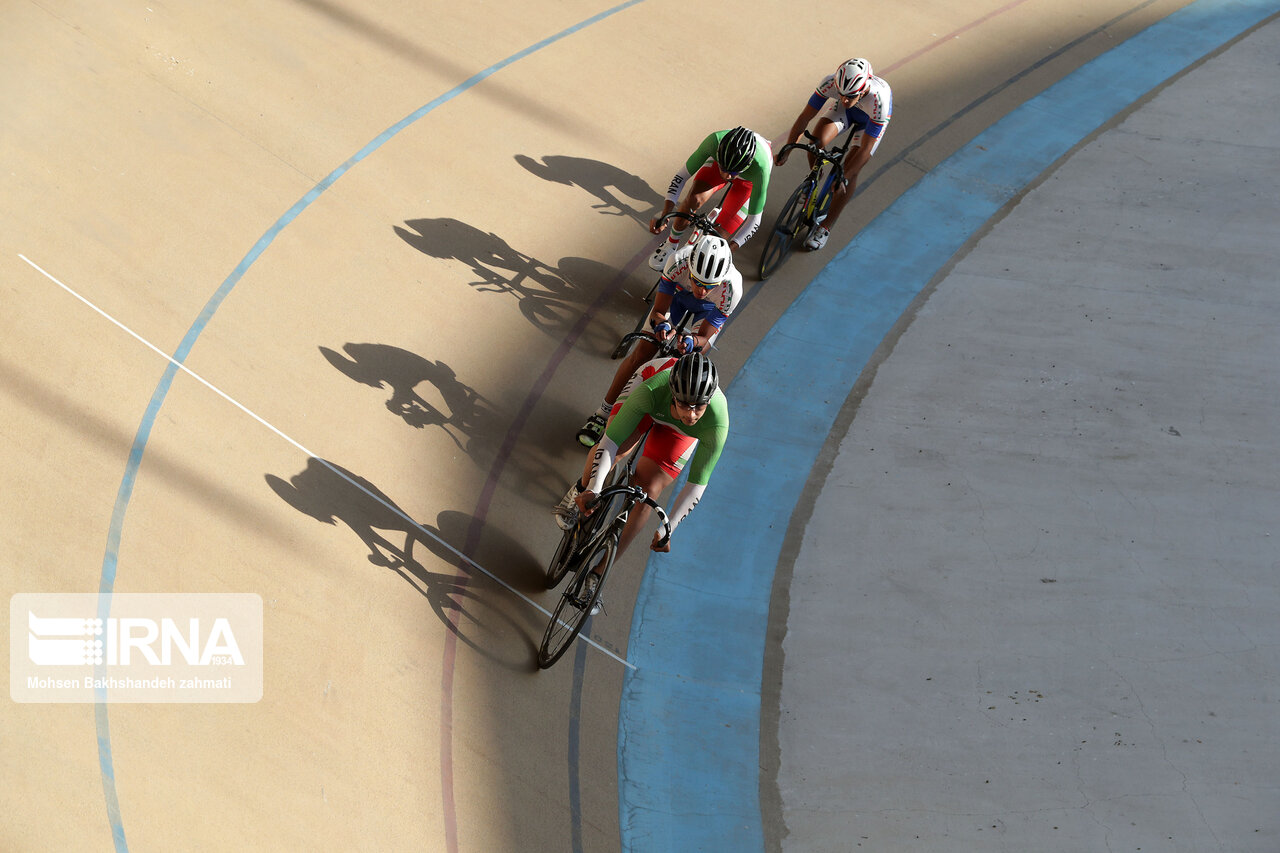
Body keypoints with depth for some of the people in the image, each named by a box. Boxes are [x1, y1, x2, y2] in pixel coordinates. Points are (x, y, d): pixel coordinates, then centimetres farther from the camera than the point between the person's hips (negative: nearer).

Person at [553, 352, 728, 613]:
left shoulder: (717, 422, -41)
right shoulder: (652, 389, -45)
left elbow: (697, 484, -30)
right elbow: (610, 440, -40)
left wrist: (667, 530, -28)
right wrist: (593, 490, -49)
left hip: (679, 431, 0)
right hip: (651, 406, 0)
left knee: (647, 492, -12)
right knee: (617, 446, -30)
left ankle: (597, 575, 2)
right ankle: (581, 491, 6)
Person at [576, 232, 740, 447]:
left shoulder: (732, 289, -42)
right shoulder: (677, 261, -41)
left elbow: (703, 337, -31)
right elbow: (658, 311, -29)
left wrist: (691, 341, -54)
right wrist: (662, 325, -52)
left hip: (709, 309, 0)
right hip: (676, 294, 1)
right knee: (640, 355, -6)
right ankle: (602, 414, 8)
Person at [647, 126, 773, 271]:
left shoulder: (760, 168, -45)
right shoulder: (715, 140, -41)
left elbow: (754, 220, -36)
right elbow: (681, 176, -29)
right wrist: (664, 214, -39)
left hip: (749, 180, -1)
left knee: (719, 236, -14)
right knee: (695, 198, -27)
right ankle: (672, 242, -1)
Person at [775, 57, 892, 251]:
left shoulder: (879, 100, -45)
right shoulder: (831, 83, -39)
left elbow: (865, 149, -37)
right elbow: (805, 117, -25)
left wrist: (844, 178, -33)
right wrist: (786, 150, -23)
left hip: (870, 118, -2)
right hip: (843, 112, 2)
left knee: (850, 171, -14)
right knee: (817, 143, -25)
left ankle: (825, 227, 2)